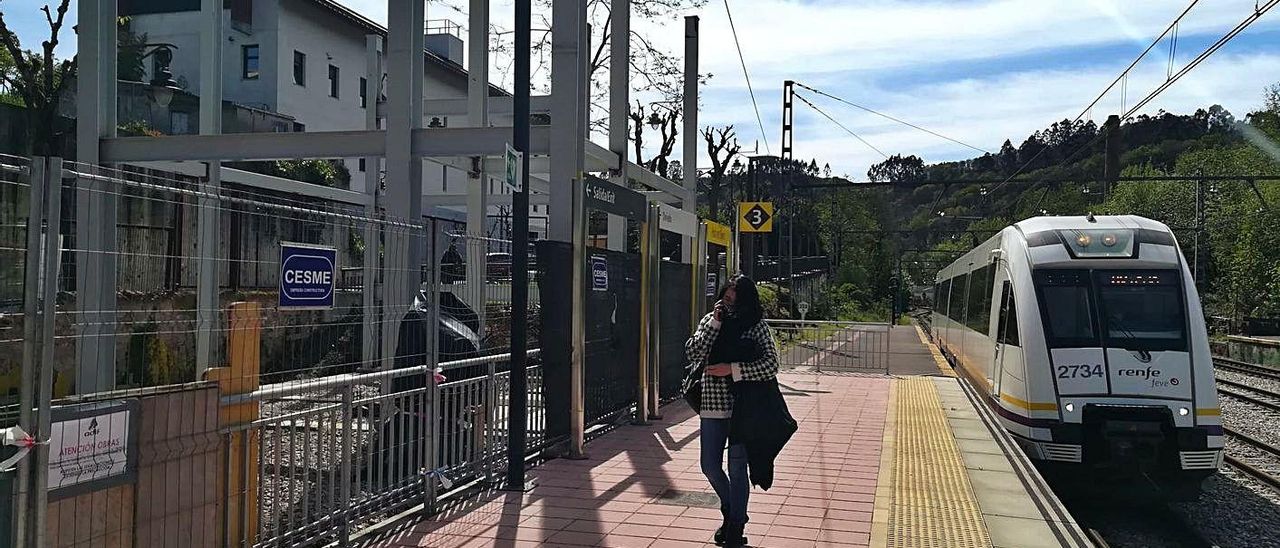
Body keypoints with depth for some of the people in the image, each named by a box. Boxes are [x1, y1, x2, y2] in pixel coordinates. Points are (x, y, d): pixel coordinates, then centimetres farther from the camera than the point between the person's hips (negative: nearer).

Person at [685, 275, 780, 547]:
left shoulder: (756, 325, -4)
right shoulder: (710, 320, 5)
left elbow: (771, 364, -11)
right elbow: (693, 354, -7)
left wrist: (733, 369, -17)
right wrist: (714, 324, -14)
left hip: (743, 406, -4)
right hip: (713, 404, 4)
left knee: (737, 468, 2)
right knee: (710, 466, 10)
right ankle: (730, 512, 37)